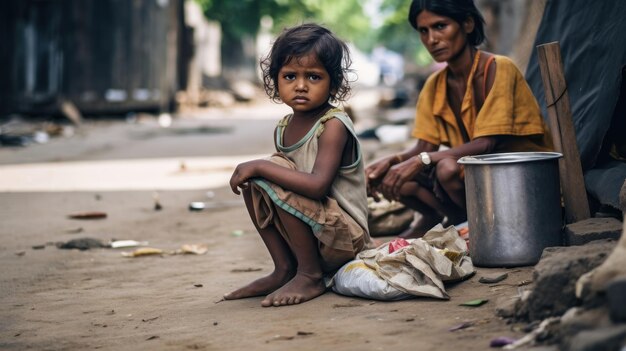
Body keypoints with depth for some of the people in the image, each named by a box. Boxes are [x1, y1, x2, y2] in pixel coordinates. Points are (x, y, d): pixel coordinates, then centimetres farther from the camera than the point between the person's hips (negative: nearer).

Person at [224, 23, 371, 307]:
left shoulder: (333, 125, -17)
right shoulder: (284, 129, 7)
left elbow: (317, 185, -31)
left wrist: (260, 167, -27)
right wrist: (253, 172, -3)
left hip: (346, 237, -8)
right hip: (314, 230, 8)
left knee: (276, 183, -25)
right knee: (253, 183, -4)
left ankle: (310, 276, -14)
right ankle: (284, 269, 0)